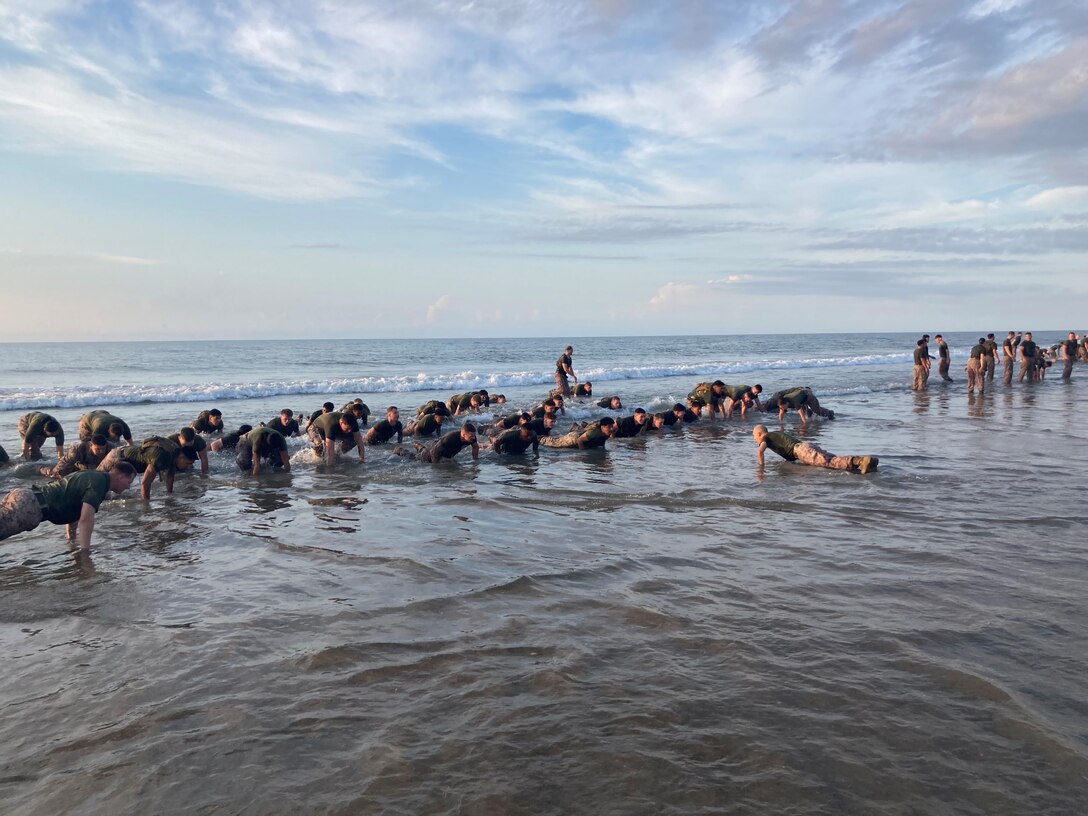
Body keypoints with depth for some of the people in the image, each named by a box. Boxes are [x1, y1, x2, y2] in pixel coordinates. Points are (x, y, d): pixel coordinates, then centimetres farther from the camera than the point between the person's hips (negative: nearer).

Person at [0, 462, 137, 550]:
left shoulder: (93, 476, 21)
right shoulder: (99, 483, -8)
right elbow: (86, 518, -20)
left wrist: (72, 542, 33)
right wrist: (85, 550, -17)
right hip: (29, 505, -9)